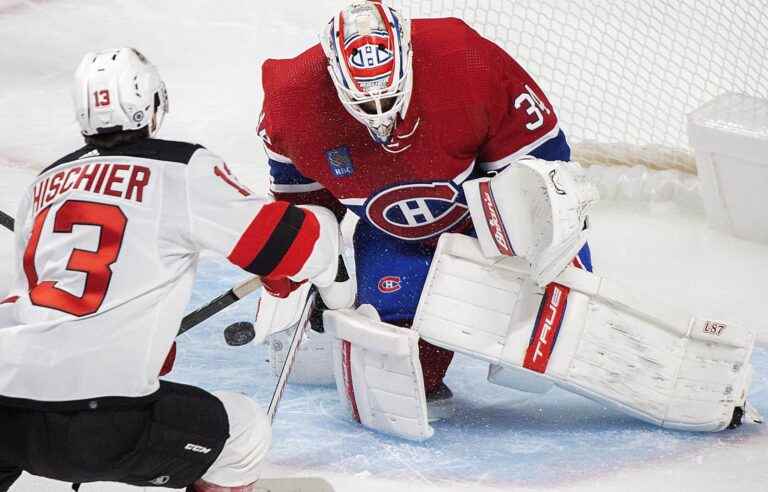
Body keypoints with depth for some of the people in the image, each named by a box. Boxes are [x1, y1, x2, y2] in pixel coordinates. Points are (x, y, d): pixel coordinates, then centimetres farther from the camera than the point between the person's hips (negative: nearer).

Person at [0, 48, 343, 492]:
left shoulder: (47, 182, 20)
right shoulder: (180, 168, 3)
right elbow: (285, 241, 4)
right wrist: (326, 227, 28)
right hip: (95, 414, -5)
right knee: (245, 432, 14)